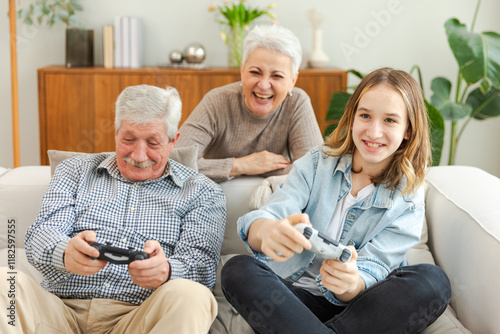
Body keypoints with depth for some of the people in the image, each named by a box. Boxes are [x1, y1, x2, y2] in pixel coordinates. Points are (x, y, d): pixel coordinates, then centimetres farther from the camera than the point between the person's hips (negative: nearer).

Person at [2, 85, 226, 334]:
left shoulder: (202, 193, 12)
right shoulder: (75, 171, 18)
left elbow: (202, 266, -1)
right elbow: (42, 232, 4)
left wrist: (165, 271, -27)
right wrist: (66, 253, -23)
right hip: (63, 309, 2)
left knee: (190, 296, -34)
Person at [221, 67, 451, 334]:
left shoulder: (409, 198, 0)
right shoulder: (316, 164, 3)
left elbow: (370, 273, -10)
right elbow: (264, 218, -14)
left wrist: (350, 284, -37)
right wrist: (268, 231, -41)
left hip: (356, 306, 0)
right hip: (296, 296, 0)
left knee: (433, 281, -27)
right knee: (238, 271, -26)